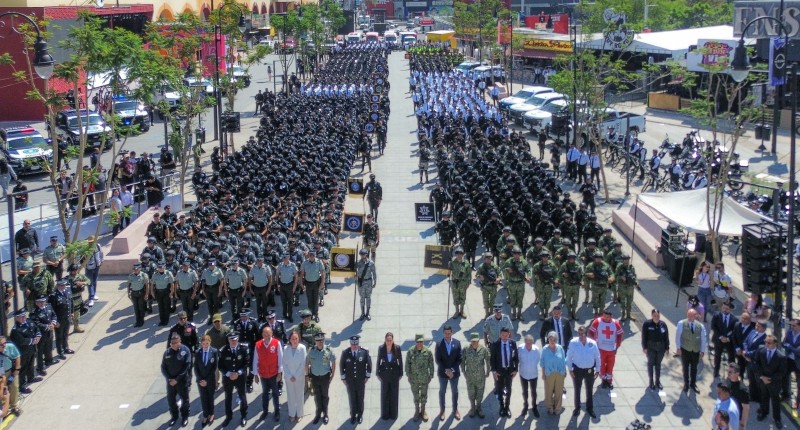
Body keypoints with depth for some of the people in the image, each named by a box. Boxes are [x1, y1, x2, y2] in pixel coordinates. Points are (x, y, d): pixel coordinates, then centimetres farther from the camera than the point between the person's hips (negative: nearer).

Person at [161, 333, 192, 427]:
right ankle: (174, 416, 33)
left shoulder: (185, 351, -12)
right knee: (170, 399, 13)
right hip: (170, 381, 4)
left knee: (184, 399, 10)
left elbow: (187, 366, -15)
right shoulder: (167, 352, -1)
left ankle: (185, 417, 28)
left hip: (182, 380, -3)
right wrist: (169, 379, -10)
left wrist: (177, 379, -17)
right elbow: (163, 367, 3)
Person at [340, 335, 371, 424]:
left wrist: (367, 376, 0)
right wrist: (343, 378, 1)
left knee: (360, 398, 12)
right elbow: (341, 365, 1)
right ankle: (353, 415, 22)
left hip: (361, 380, 0)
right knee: (352, 398, 8)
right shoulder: (345, 353, -8)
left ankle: (360, 415, 27)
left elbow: (369, 364, 1)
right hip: (350, 381, 0)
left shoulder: (364, 352, -10)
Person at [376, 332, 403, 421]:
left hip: (394, 374, 0)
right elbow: (378, 361, 1)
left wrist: (401, 374, -1)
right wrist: (378, 373, 1)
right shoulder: (381, 348, -8)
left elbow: (400, 361, -2)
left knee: (394, 394, 9)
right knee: (385, 394, 8)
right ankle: (385, 414, 18)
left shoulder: (397, 348, -9)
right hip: (384, 374, 0)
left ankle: (393, 414, 21)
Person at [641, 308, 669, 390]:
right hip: (651, 347, -2)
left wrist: (667, 348, 2)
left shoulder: (663, 324, -3)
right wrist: (644, 347, -10)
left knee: (658, 364, 14)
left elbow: (666, 337, 2)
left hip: (661, 347, 2)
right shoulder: (647, 324, -11)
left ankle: (658, 381, 27)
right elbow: (644, 336, -8)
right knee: (651, 363, 7)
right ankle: (651, 381, 20)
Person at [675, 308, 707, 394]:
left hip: (696, 350, 2)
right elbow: (678, 336, -7)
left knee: (694, 368, 13)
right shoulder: (681, 324, -12)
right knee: (685, 367, 10)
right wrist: (678, 348, -9)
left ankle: (693, 384, 29)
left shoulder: (700, 326, -5)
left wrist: (702, 351, 1)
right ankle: (686, 384, 25)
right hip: (685, 349, -2)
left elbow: (703, 339, 2)